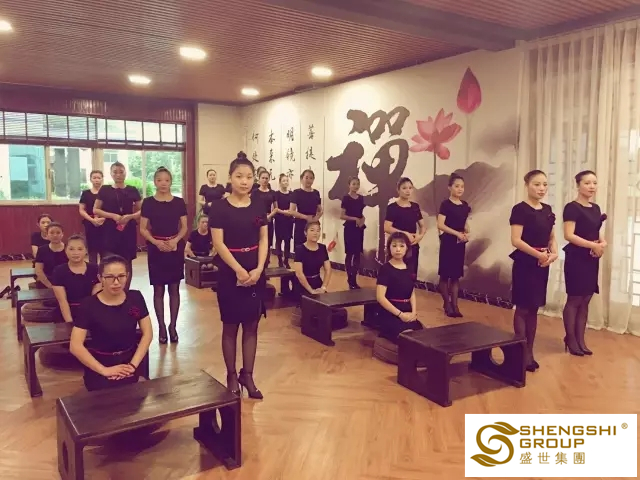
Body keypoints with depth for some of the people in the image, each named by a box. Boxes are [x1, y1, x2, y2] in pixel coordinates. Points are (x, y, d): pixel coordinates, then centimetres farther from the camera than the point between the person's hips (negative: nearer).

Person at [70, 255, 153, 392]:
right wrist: (104, 370, -15)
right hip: (98, 365, -2)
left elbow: (147, 333, 2)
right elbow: (75, 346, -12)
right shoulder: (89, 305, -12)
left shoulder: (136, 298, -3)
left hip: (128, 361, 2)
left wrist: (133, 365, -8)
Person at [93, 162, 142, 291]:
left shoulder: (132, 190, 4)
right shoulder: (105, 190, 3)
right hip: (110, 232, -1)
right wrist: (112, 215, -12)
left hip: (128, 232, 1)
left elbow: (141, 211, 6)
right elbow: (95, 210, 3)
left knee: (127, 264, 7)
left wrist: (130, 216, -13)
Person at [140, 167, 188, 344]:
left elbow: (184, 227, 3)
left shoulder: (179, 202, 2)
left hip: (175, 248, 1)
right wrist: (156, 242, -17)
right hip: (156, 248, -1)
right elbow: (143, 229, -1)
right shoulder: (148, 202, -1)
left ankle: (173, 326, 17)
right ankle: (161, 327, 16)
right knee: (158, 289, 5)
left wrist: (175, 240, -15)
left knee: (174, 288, 6)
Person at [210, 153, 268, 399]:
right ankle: (232, 376, 20)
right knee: (230, 327, 7)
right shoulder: (219, 207, -6)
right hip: (230, 273, -3)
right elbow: (218, 243, -10)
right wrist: (239, 270, -16)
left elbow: (263, 240, 4)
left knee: (251, 326, 9)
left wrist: (258, 269, -9)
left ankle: (248, 376, 21)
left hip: (256, 273, 4)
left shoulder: (258, 206, 6)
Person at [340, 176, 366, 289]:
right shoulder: (346, 198, -7)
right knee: (349, 254, -1)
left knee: (357, 254, 7)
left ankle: (354, 279, 15)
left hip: (359, 228, 6)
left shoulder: (361, 198, 10)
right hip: (349, 228, -5)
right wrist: (355, 219, -16)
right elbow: (342, 216, -9)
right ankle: (350, 280, 6)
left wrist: (362, 220, -1)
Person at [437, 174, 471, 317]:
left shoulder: (465, 205, 10)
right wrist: (457, 233, -19)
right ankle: (447, 304, 12)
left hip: (460, 243, 6)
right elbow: (440, 225, -15)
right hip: (448, 242, -6)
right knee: (445, 275, 1)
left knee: (456, 275, 8)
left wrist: (466, 233, -1)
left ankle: (454, 305, 13)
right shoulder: (446, 204, -9)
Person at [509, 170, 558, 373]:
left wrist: (554, 254, -2)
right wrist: (538, 255, -20)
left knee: (534, 309, 12)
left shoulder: (547, 210, 11)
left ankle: (530, 351, 20)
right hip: (525, 263, -7)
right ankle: (522, 353, 6)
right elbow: (516, 240, -17)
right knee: (523, 308, -1)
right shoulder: (520, 209, -10)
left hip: (542, 264, 7)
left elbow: (552, 238, 17)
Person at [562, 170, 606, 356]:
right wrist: (593, 245, -20)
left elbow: (599, 232, 19)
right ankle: (571, 340, 9)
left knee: (585, 301, 10)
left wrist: (602, 244, -2)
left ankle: (581, 340, 18)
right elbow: (569, 235, -18)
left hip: (592, 259, 7)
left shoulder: (596, 208, 14)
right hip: (576, 258, -7)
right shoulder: (572, 207, -10)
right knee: (574, 299, -1)